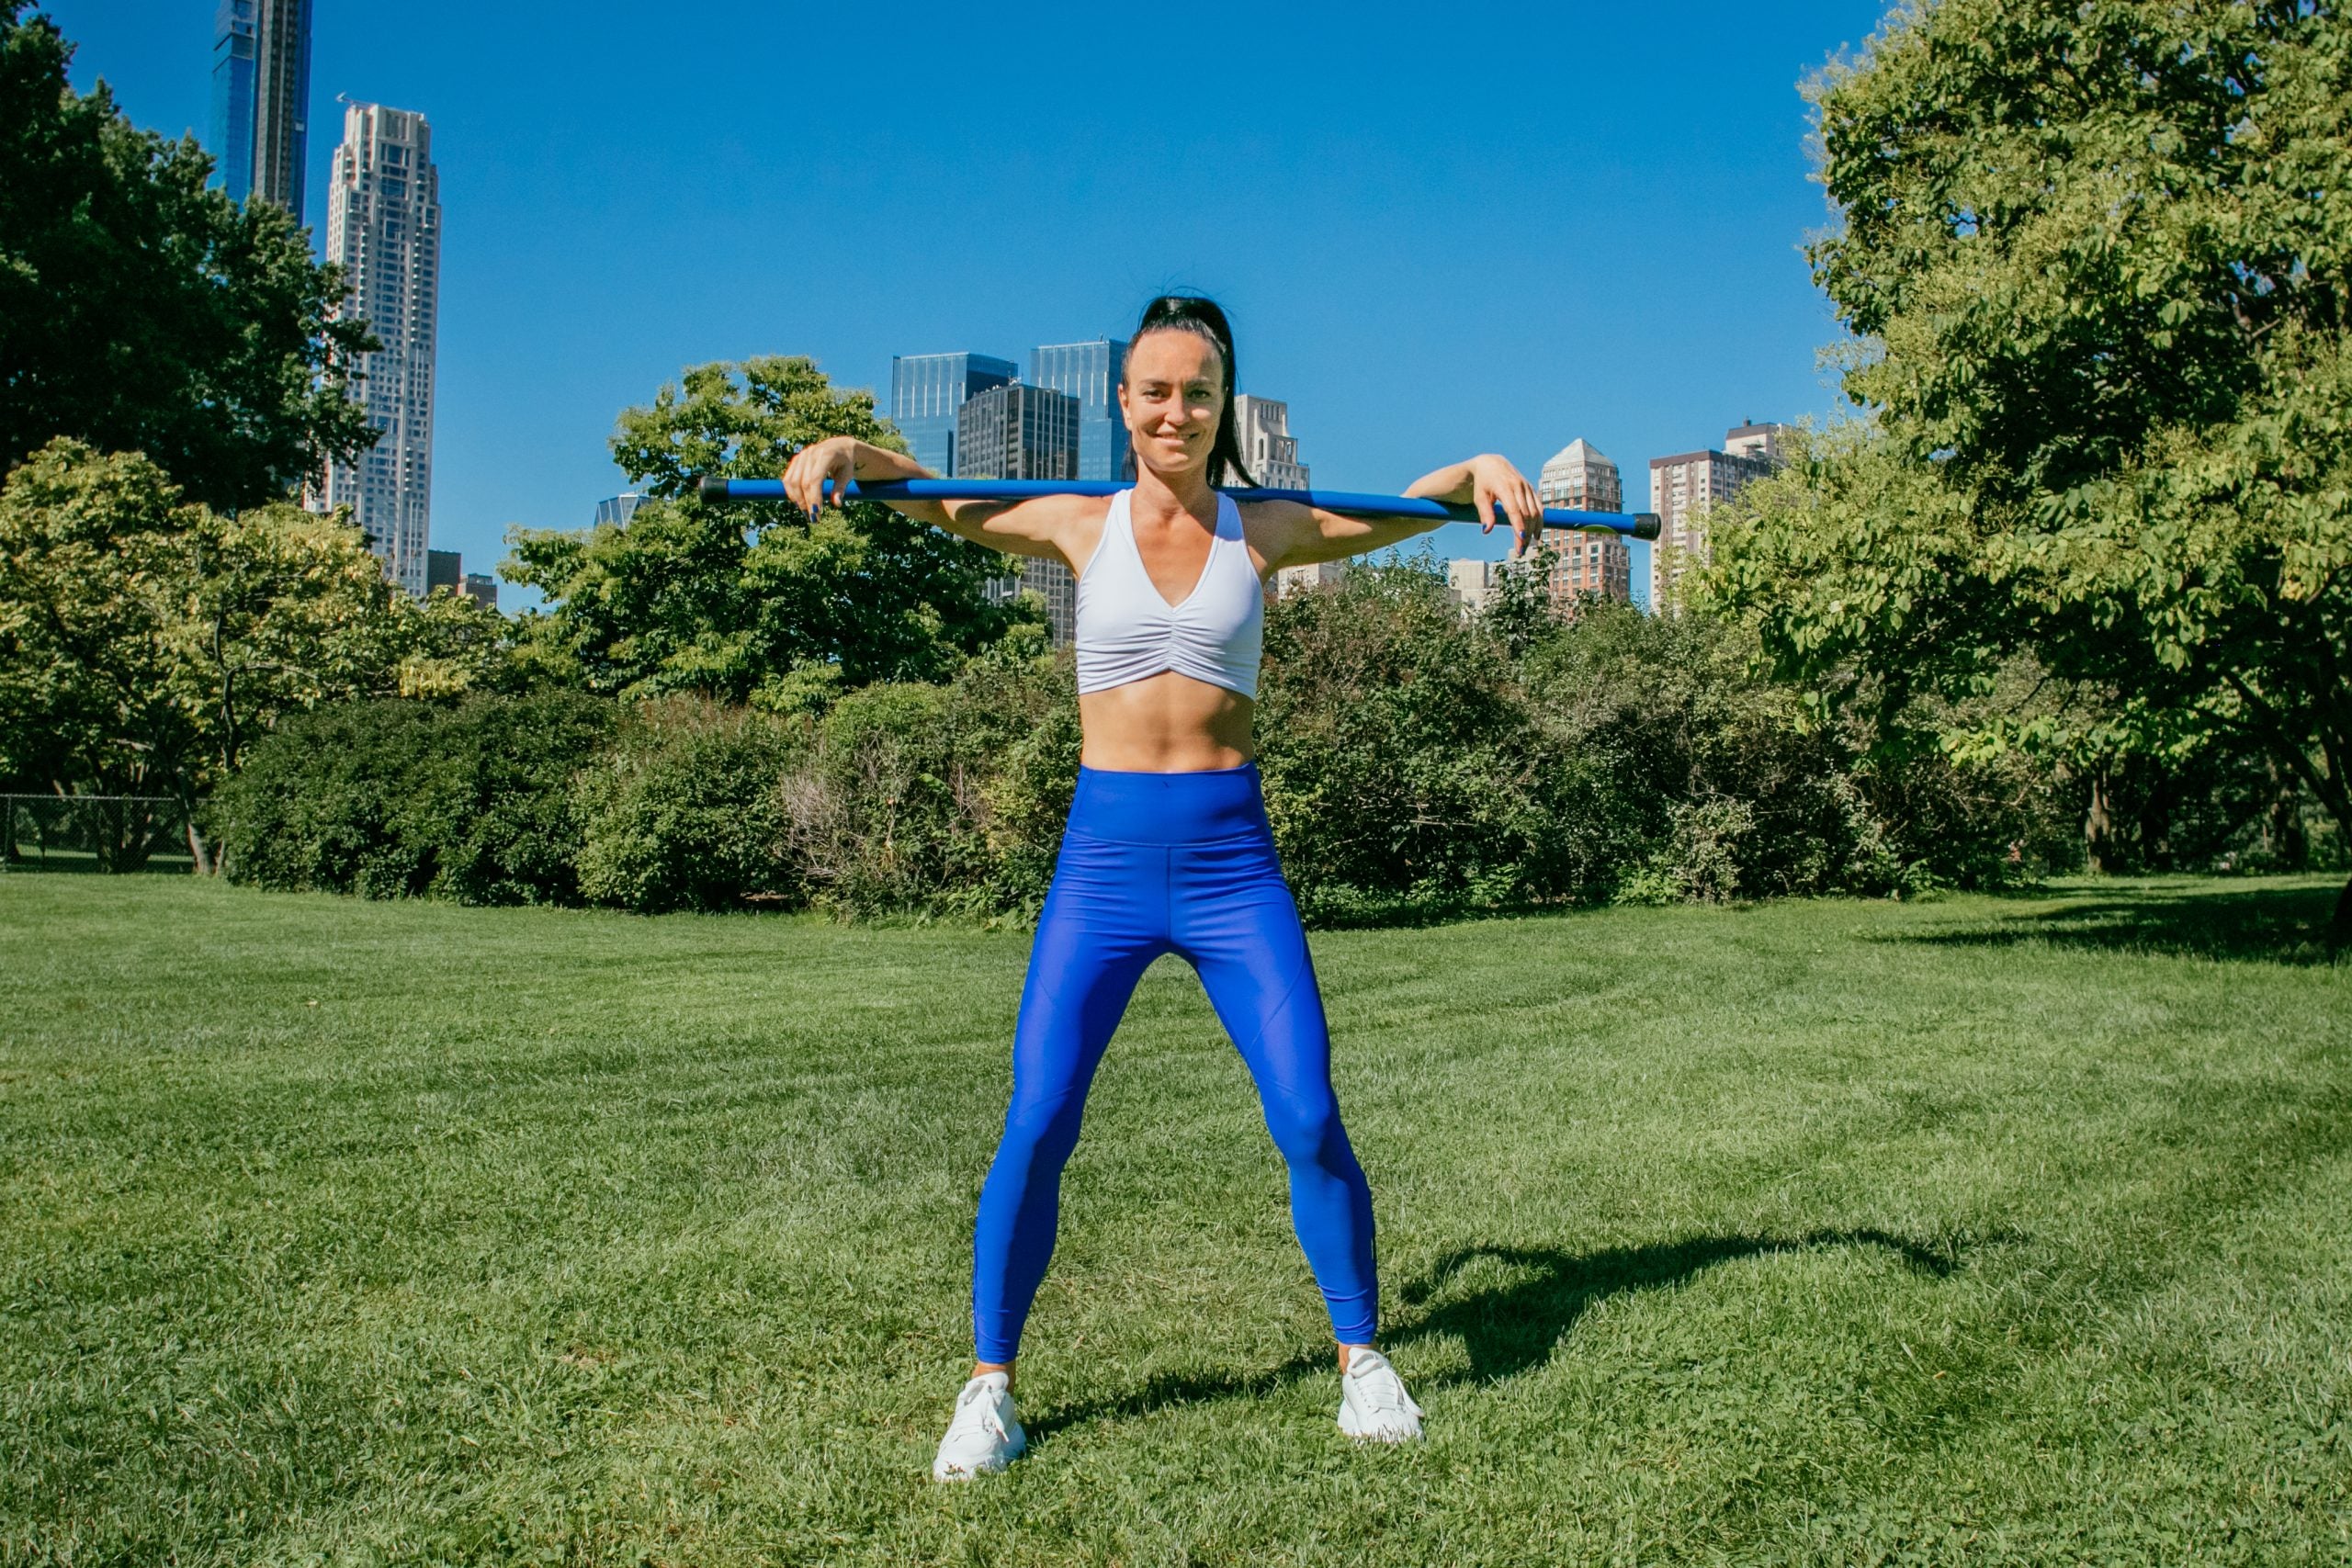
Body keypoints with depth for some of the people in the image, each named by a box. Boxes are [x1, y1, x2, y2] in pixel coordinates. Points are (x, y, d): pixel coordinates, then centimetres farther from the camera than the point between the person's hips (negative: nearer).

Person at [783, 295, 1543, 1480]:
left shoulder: (1262, 531, 7)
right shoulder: (1079, 526, 5)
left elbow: (1405, 508, 9)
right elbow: (931, 496, 3)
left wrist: (1481, 467, -9)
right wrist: (844, 449, -16)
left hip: (1231, 857, 1)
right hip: (1105, 853, 0)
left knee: (1310, 1122, -3)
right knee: (1034, 1129, -5)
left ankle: (1363, 1361, 20)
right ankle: (989, 1389, 14)